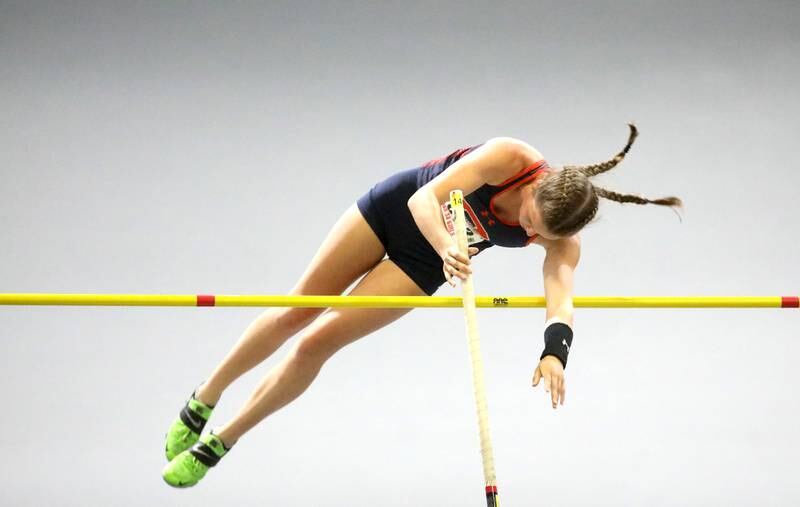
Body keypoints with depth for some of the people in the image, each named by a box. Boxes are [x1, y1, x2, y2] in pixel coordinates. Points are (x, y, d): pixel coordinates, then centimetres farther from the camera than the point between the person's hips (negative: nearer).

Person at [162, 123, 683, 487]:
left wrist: (555, 351, -60)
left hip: (424, 265, 1)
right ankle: (204, 401, 30)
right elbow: (424, 199, -38)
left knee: (318, 343, -4)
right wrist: (447, 247, -57)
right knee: (295, 313, 4)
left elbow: (560, 295, -39)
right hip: (396, 207, -1)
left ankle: (218, 443, 15)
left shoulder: (562, 242, -25)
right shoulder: (510, 158, -34)